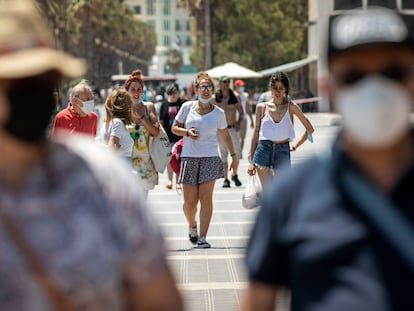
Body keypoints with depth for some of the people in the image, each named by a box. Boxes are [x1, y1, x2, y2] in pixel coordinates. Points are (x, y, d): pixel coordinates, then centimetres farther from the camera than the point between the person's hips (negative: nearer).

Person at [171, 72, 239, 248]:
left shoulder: (218, 113, 6)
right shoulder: (187, 107, 4)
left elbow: (225, 135, 19)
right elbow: (174, 128, 11)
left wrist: (234, 155, 21)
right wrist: (187, 132, -8)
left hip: (210, 158, 0)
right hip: (189, 157, 0)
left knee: (206, 198, -7)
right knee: (190, 201, -1)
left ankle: (202, 237, -4)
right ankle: (192, 225, 30)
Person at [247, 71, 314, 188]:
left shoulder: (291, 107, 1)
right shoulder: (262, 107, 4)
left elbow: (309, 129, 8)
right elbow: (256, 133, 9)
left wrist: (295, 146, 7)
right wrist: (250, 160, 7)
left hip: (283, 151, 0)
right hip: (263, 149, 0)